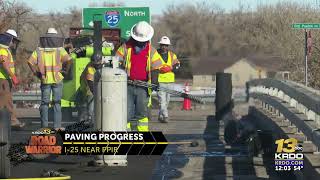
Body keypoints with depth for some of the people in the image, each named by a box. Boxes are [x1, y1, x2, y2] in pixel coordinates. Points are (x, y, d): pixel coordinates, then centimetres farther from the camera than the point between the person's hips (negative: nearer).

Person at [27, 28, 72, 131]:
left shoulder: (39, 50, 2)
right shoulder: (60, 50, -3)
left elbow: (30, 62, -6)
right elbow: (68, 60, -16)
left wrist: (37, 73, 3)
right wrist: (65, 71, -3)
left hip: (45, 80, 1)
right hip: (57, 79, -1)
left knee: (44, 103, 9)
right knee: (57, 103, 4)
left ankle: (44, 125, 8)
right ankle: (57, 125, 1)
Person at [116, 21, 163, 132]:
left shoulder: (151, 51, 7)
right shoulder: (126, 47, 4)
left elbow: (155, 68, 5)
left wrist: (154, 82, -7)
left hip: (143, 86, 0)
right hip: (128, 86, 0)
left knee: (142, 111, 1)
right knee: (127, 111, 1)